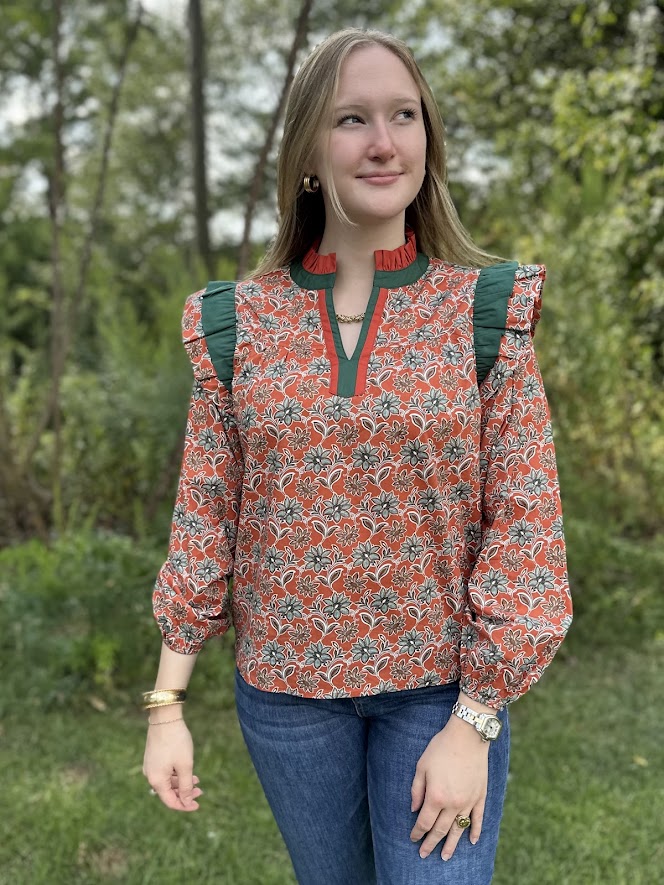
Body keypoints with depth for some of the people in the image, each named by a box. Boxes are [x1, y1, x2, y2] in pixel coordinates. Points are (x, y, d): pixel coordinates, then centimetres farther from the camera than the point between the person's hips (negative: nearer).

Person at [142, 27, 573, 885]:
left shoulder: (487, 311, -8)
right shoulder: (238, 321, -4)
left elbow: (524, 523, -9)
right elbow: (205, 516, -1)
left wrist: (474, 724, -11)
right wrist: (166, 703, -1)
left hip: (443, 684, -1)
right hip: (285, 684, 2)